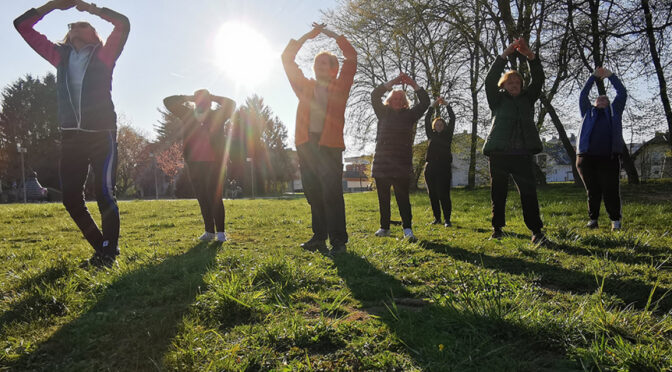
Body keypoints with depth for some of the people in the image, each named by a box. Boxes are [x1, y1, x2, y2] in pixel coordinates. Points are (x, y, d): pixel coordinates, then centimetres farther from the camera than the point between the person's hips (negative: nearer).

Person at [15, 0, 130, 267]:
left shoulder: (103, 55, 8)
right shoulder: (60, 56, 20)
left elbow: (123, 23, -5)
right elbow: (22, 25, 24)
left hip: (102, 134, -5)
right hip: (71, 135, 5)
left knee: (104, 193, -12)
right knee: (71, 197, 2)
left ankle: (109, 252, 1)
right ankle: (102, 247, 15)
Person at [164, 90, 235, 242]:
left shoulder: (217, 116, 0)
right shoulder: (188, 115, 7)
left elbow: (231, 104, -11)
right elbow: (168, 101, 7)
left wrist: (211, 97, -6)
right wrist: (188, 98, -1)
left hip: (214, 164, -3)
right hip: (194, 164, 3)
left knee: (215, 198, -7)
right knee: (202, 199, 7)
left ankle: (220, 232, 2)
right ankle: (209, 231, 15)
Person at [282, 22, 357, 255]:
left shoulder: (339, 87, 13)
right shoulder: (305, 86, 20)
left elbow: (351, 57, 5)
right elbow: (287, 58, 19)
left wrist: (331, 34, 11)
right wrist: (307, 36, 16)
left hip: (330, 144, -4)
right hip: (306, 143, 4)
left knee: (332, 193, -10)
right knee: (313, 193, 6)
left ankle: (338, 240, -6)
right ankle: (319, 237, 14)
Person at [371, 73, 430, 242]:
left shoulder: (409, 115, 12)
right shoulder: (384, 113, 12)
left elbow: (425, 101, 5)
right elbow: (374, 95, -1)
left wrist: (413, 83, 0)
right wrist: (393, 81, -5)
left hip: (402, 165, -1)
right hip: (381, 163, 2)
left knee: (402, 197, -8)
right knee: (383, 198, 7)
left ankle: (407, 229, -10)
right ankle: (384, 227, 17)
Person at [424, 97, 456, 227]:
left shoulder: (447, 134, 11)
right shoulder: (431, 135, 15)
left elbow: (452, 118, 7)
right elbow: (427, 120, 10)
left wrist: (446, 105, 6)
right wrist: (433, 106, 7)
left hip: (444, 168, -3)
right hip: (430, 168, 3)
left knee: (444, 194, -9)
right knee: (433, 194, 4)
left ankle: (447, 219, -6)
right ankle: (437, 218, 13)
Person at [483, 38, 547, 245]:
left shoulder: (527, 98, 19)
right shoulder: (498, 100, 12)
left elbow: (538, 80, 6)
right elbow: (490, 81, -2)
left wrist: (530, 56, -8)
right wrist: (504, 55, -9)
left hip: (523, 154, 1)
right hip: (499, 152, -1)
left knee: (529, 192, -7)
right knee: (498, 192, 5)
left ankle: (536, 231, -7)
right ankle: (497, 228, 15)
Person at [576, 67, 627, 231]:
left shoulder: (614, 111, 22)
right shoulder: (588, 112, 23)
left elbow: (622, 93, 18)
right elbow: (582, 95, 18)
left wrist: (610, 75, 21)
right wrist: (594, 76, 20)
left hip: (609, 158, 0)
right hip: (586, 158, 1)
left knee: (611, 191, -1)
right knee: (592, 191, 5)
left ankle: (615, 220, 8)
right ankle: (592, 219, 13)